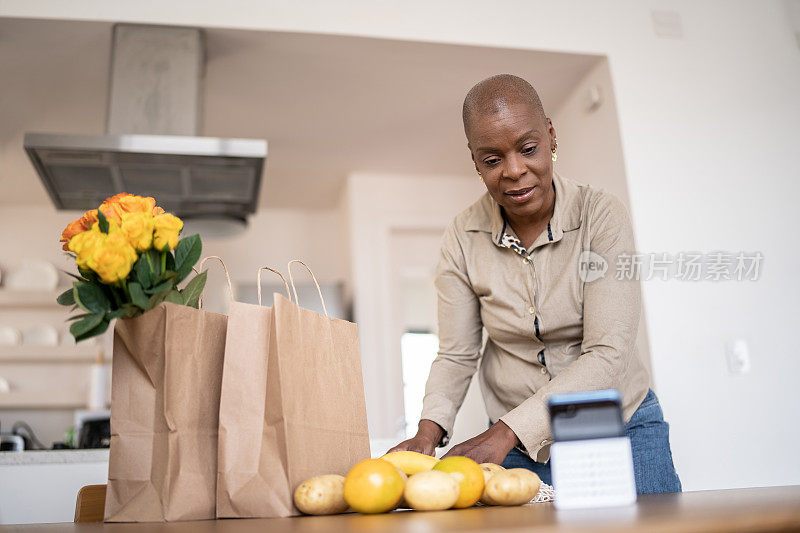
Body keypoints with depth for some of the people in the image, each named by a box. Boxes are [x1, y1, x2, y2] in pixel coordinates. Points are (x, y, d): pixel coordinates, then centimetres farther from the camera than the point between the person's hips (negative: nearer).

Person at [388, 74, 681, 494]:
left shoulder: (600, 215, -15)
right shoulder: (462, 238, -8)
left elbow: (607, 353, -22)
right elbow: (456, 355, -2)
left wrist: (506, 431, -31)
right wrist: (429, 429, -22)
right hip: (517, 447, 1)